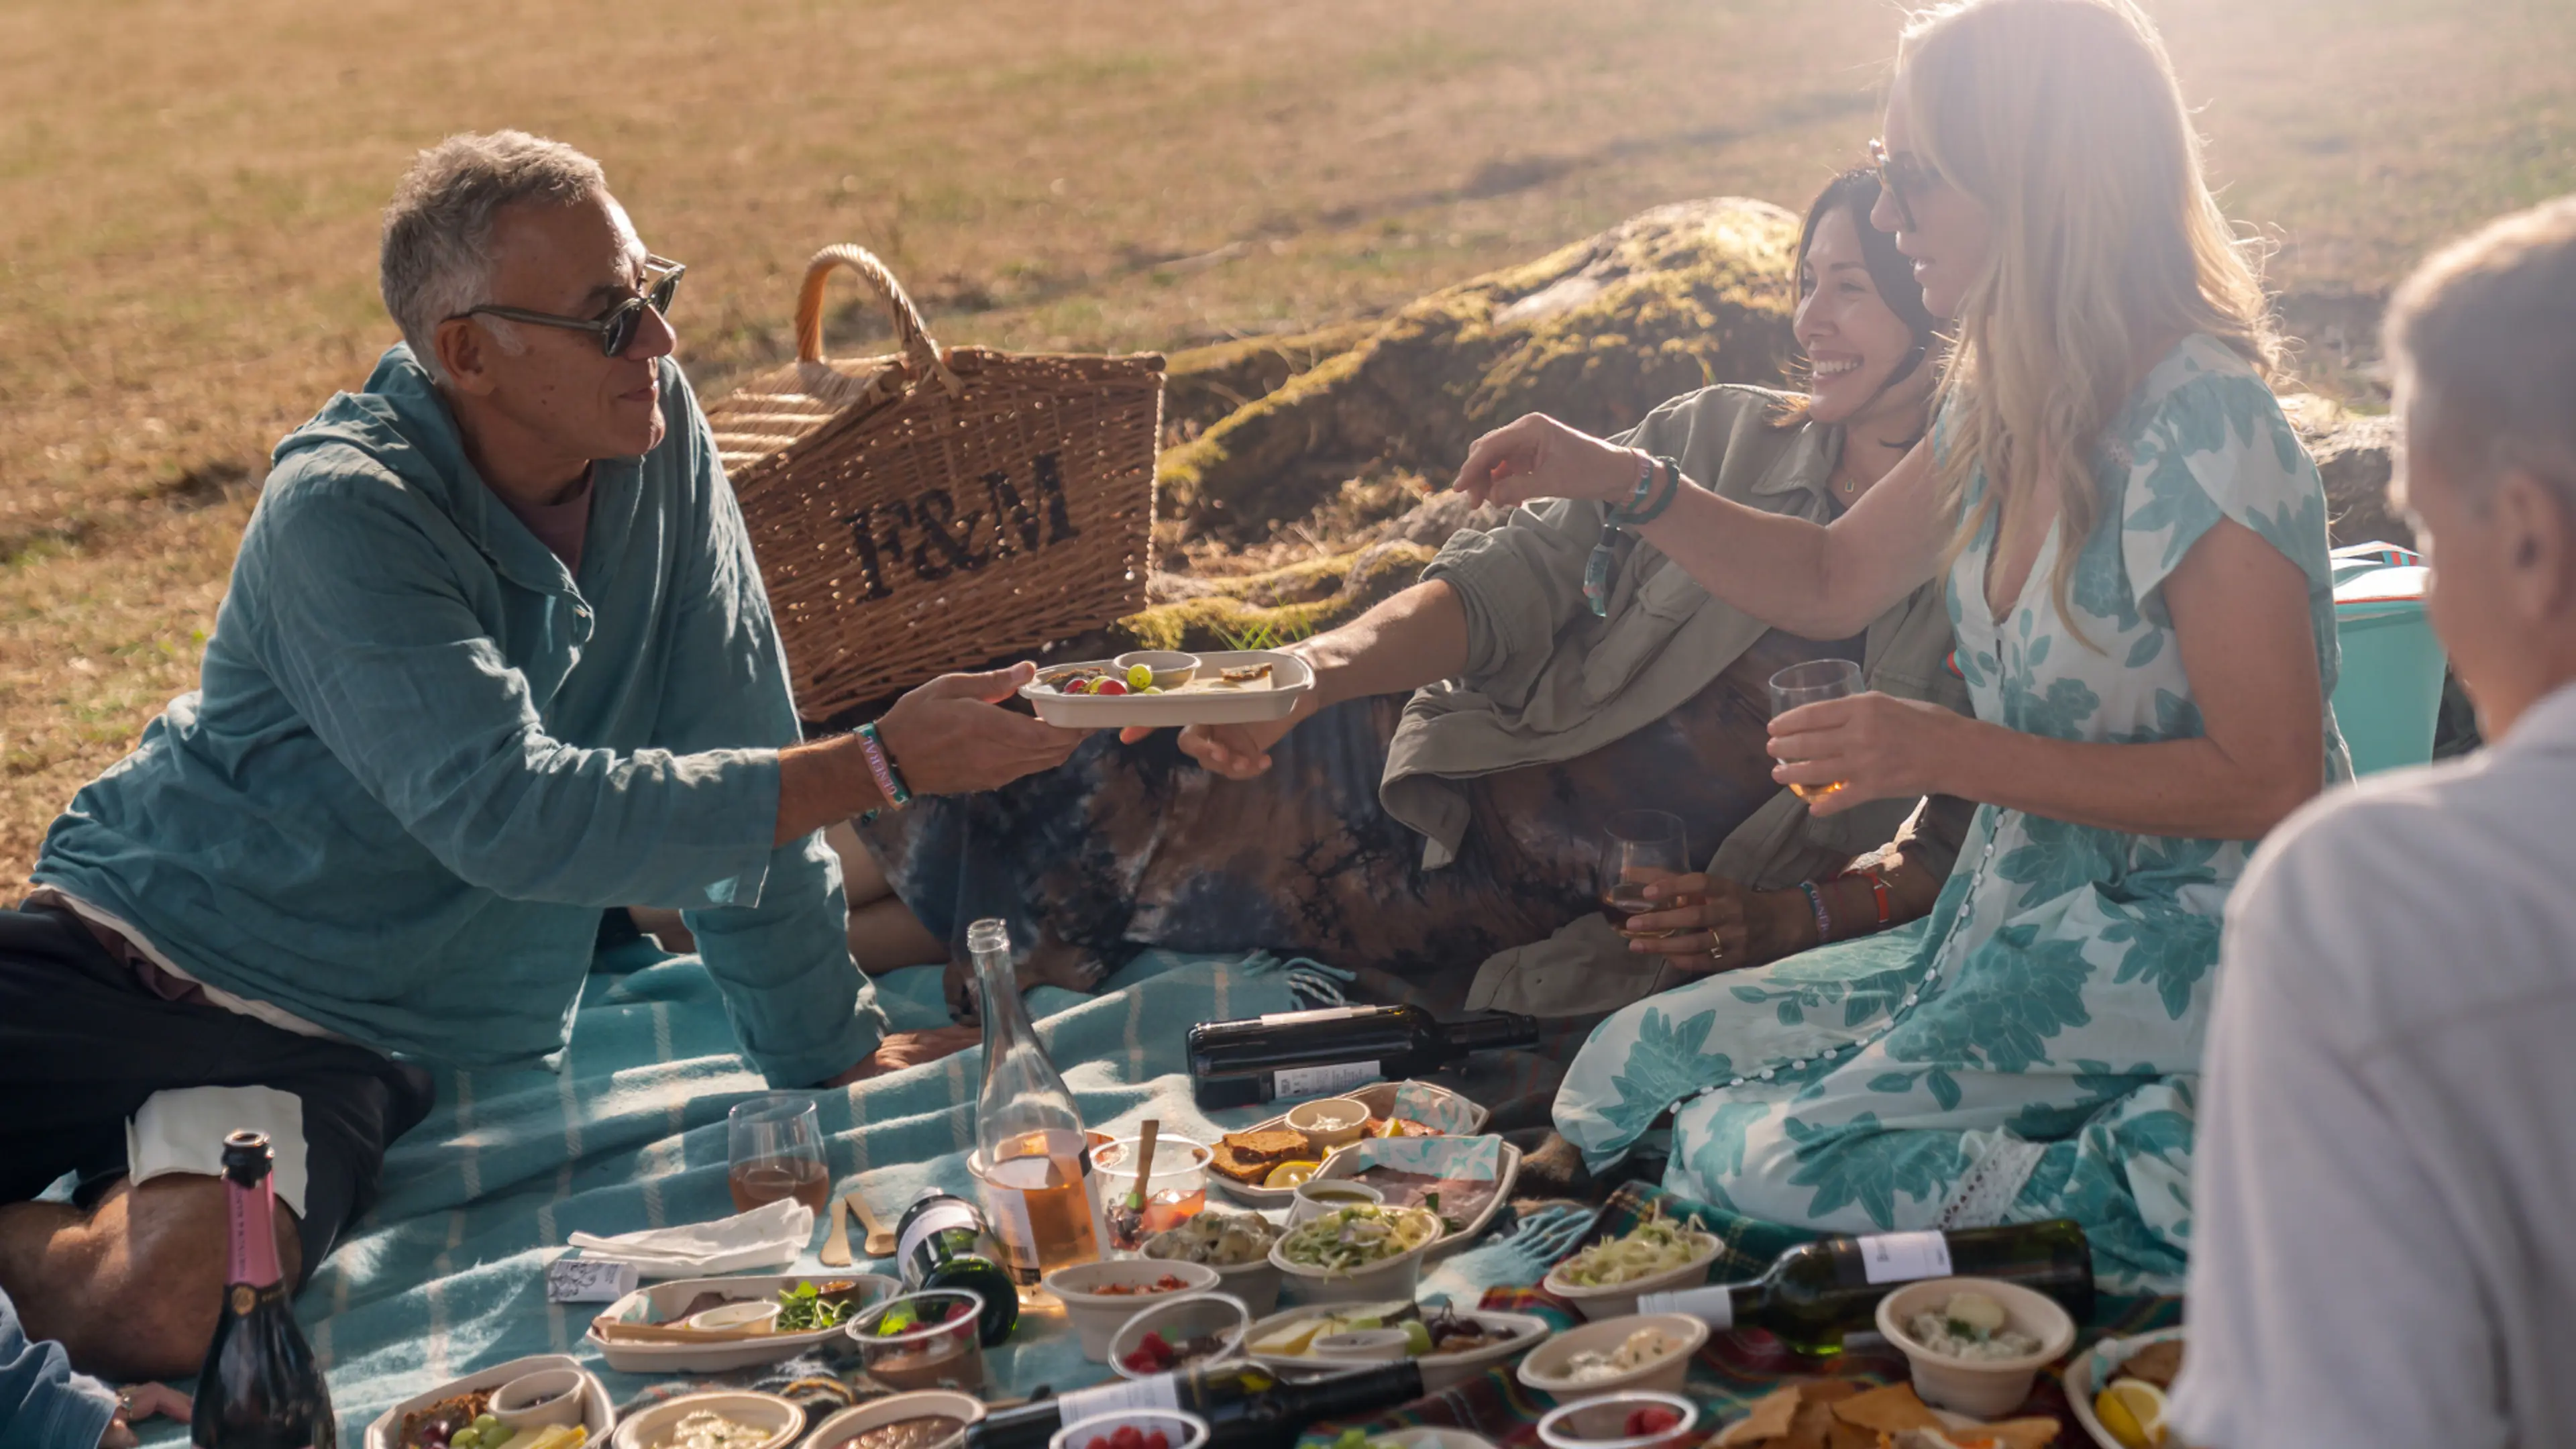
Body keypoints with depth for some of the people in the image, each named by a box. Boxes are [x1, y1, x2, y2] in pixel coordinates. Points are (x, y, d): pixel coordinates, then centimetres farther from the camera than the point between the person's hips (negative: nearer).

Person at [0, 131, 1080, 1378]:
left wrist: (828, 1048, 4)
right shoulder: (342, 513, -19)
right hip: (137, 947, -3)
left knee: (162, 1306, -24)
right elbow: (513, 817, -28)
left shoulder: (660, 435, -3)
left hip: (342, 1042, 3)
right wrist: (878, 765, -27)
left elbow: (736, 766, 3)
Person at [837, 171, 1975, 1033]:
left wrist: (1801, 915, -20)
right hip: (1474, 804, 3)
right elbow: (1519, 578, -5)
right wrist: (1324, 666, -22)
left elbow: (1965, 845, -1)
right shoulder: (1719, 438, 4)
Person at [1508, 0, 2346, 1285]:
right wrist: (1613, 480, 10)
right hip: (2015, 926, 9)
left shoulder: (2206, 432, -20)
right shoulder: (2004, 403, 6)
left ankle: (2162, 1180, -12)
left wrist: (1954, 756, -21)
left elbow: (2269, 783, -21)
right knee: (1629, 1070, 0)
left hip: (2181, 959, -9)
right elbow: (1834, 581, 22)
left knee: (1756, 1161, -22)